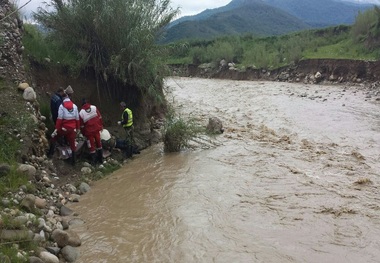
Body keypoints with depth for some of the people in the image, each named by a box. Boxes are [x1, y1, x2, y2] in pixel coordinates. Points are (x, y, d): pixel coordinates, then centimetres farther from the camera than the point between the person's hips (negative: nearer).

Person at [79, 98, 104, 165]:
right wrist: (101, 126, 12)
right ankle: (100, 159, 25)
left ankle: (93, 161, 13)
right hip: (97, 129, 3)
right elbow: (100, 118, 0)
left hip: (89, 131, -3)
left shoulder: (81, 113, -12)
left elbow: (81, 125, -4)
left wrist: (83, 133, 9)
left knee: (91, 146, 8)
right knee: (99, 143, 17)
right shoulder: (94, 107, -6)